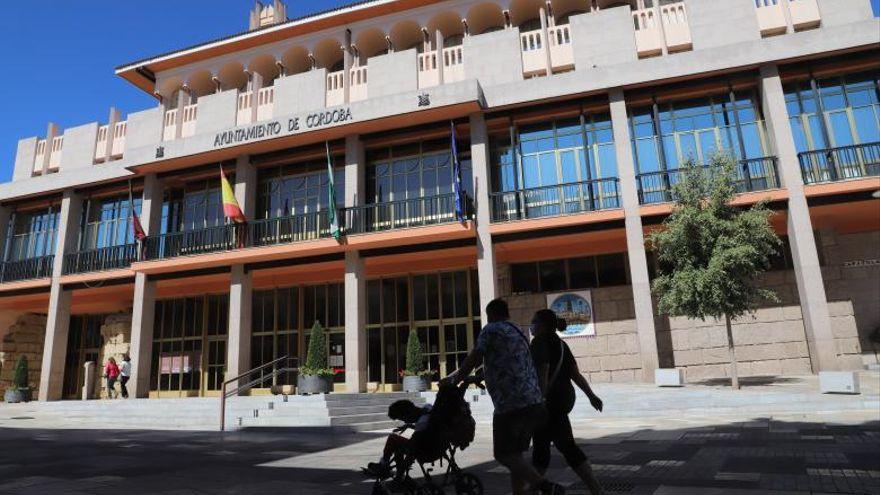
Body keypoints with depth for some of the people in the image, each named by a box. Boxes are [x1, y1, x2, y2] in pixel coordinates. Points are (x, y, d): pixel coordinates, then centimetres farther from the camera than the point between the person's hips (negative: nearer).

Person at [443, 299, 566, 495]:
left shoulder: (491, 330, -3)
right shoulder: (518, 332, 23)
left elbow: (472, 360, -3)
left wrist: (454, 381, 14)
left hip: (511, 404, -8)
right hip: (535, 403, 8)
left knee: (504, 454, -1)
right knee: (515, 453, 16)